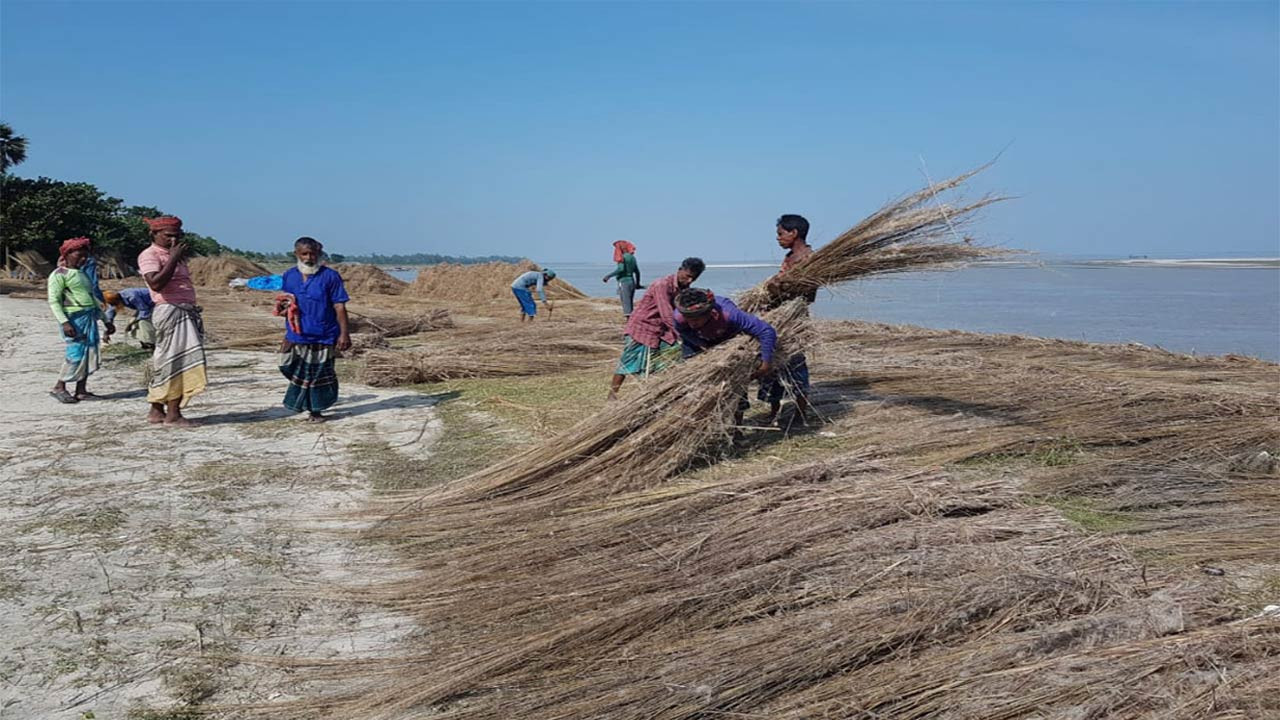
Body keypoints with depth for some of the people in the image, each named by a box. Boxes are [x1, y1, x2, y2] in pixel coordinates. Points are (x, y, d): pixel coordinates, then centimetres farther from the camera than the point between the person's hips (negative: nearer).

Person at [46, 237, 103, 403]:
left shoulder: (83, 274, 21)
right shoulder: (59, 274, -4)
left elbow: (92, 297, 27)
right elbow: (54, 301, -9)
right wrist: (64, 322, -20)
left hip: (90, 317, 8)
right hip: (74, 318, -8)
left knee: (90, 353, 4)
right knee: (77, 353, -10)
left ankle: (81, 390, 9)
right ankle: (59, 387, 3)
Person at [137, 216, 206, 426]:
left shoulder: (176, 255, 22)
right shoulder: (149, 255, -6)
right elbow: (156, 284, -22)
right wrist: (173, 258, -19)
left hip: (187, 312, 9)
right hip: (170, 312, -9)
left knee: (164, 362, 10)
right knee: (174, 361, -11)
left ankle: (157, 410, 15)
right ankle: (172, 414, -9)